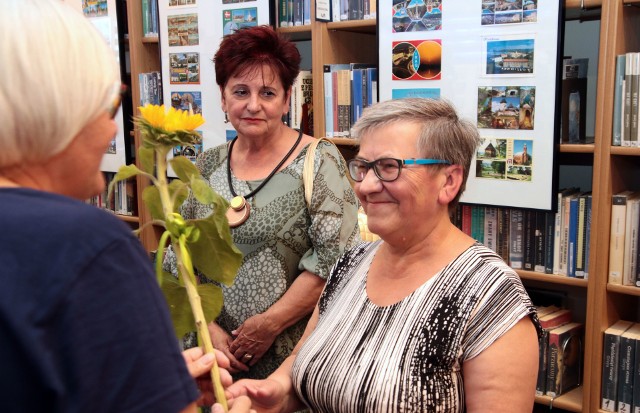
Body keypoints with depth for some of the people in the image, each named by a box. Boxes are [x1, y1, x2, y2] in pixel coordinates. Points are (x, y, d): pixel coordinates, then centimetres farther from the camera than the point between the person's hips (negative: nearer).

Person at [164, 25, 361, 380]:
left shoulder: (318, 161, -9)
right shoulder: (208, 166, 4)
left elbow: (334, 258, -15)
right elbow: (179, 258, 6)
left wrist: (270, 324, -15)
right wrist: (207, 326, -5)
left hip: (291, 353, -4)